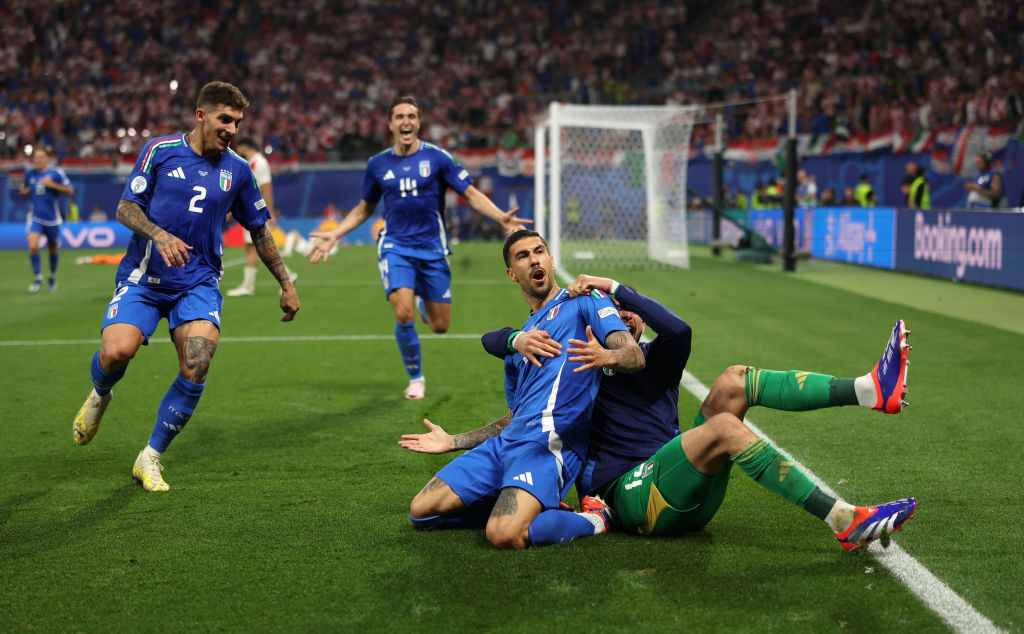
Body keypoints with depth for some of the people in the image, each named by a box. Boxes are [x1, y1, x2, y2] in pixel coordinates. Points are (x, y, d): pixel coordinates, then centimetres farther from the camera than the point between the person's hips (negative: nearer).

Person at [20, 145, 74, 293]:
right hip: (35, 218, 1)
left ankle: (53, 276, 37)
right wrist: (23, 190, -2)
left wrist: (53, 184, -19)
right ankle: (37, 278, -7)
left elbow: (70, 191, -8)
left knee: (53, 250, 11)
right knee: (33, 246, -20)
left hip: (52, 218, -1)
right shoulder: (29, 174, 4)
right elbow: (24, 189, 22)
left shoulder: (56, 172, -7)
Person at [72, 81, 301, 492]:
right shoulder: (160, 150, 1)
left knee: (196, 369, -20)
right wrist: (159, 235, -19)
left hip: (198, 282, 2)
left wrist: (286, 284, 20)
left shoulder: (237, 170, 8)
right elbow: (125, 207, 0)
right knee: (116, 352, -23)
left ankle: (150, 458, 0)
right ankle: (99, 396, 17)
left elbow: (260, 230, 19)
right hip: (143, 276, -2)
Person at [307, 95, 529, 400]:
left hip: (432, 248, 0)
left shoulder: (437, 157, -2)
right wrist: (334, 234, 10)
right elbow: (364, 208, 19)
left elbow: (471, 194, -2)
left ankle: (421, 299, 42)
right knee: (404, 314, -21)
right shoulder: (378, 164, 5)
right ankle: (416, 378, 3)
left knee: (440, 326, 3)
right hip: (395, 247, 0)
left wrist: (501, 217, -18)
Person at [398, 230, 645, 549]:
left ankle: (595, 518, -5)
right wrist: (452, 441, 32)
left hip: (550, 441, -8)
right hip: (506, 441, 8)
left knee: (505, 535, -32)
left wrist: (607, 356, -30)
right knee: (421, 510, -3)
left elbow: (635, 356, -6)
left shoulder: (584, 301, 8)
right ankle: (527, 507, 7)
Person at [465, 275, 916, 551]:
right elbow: (491, 339, 13)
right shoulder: (577, 361, 17)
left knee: (733, 382, -13)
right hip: (632, 496, -4)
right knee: (725, 426, -29)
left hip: (687, 499, 4)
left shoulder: (654, 361, 21)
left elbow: (678, 331, -4)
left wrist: (612, 286, -4)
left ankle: (871, 389, -32)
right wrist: (520, 340, -10)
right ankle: (845, 522, -39)